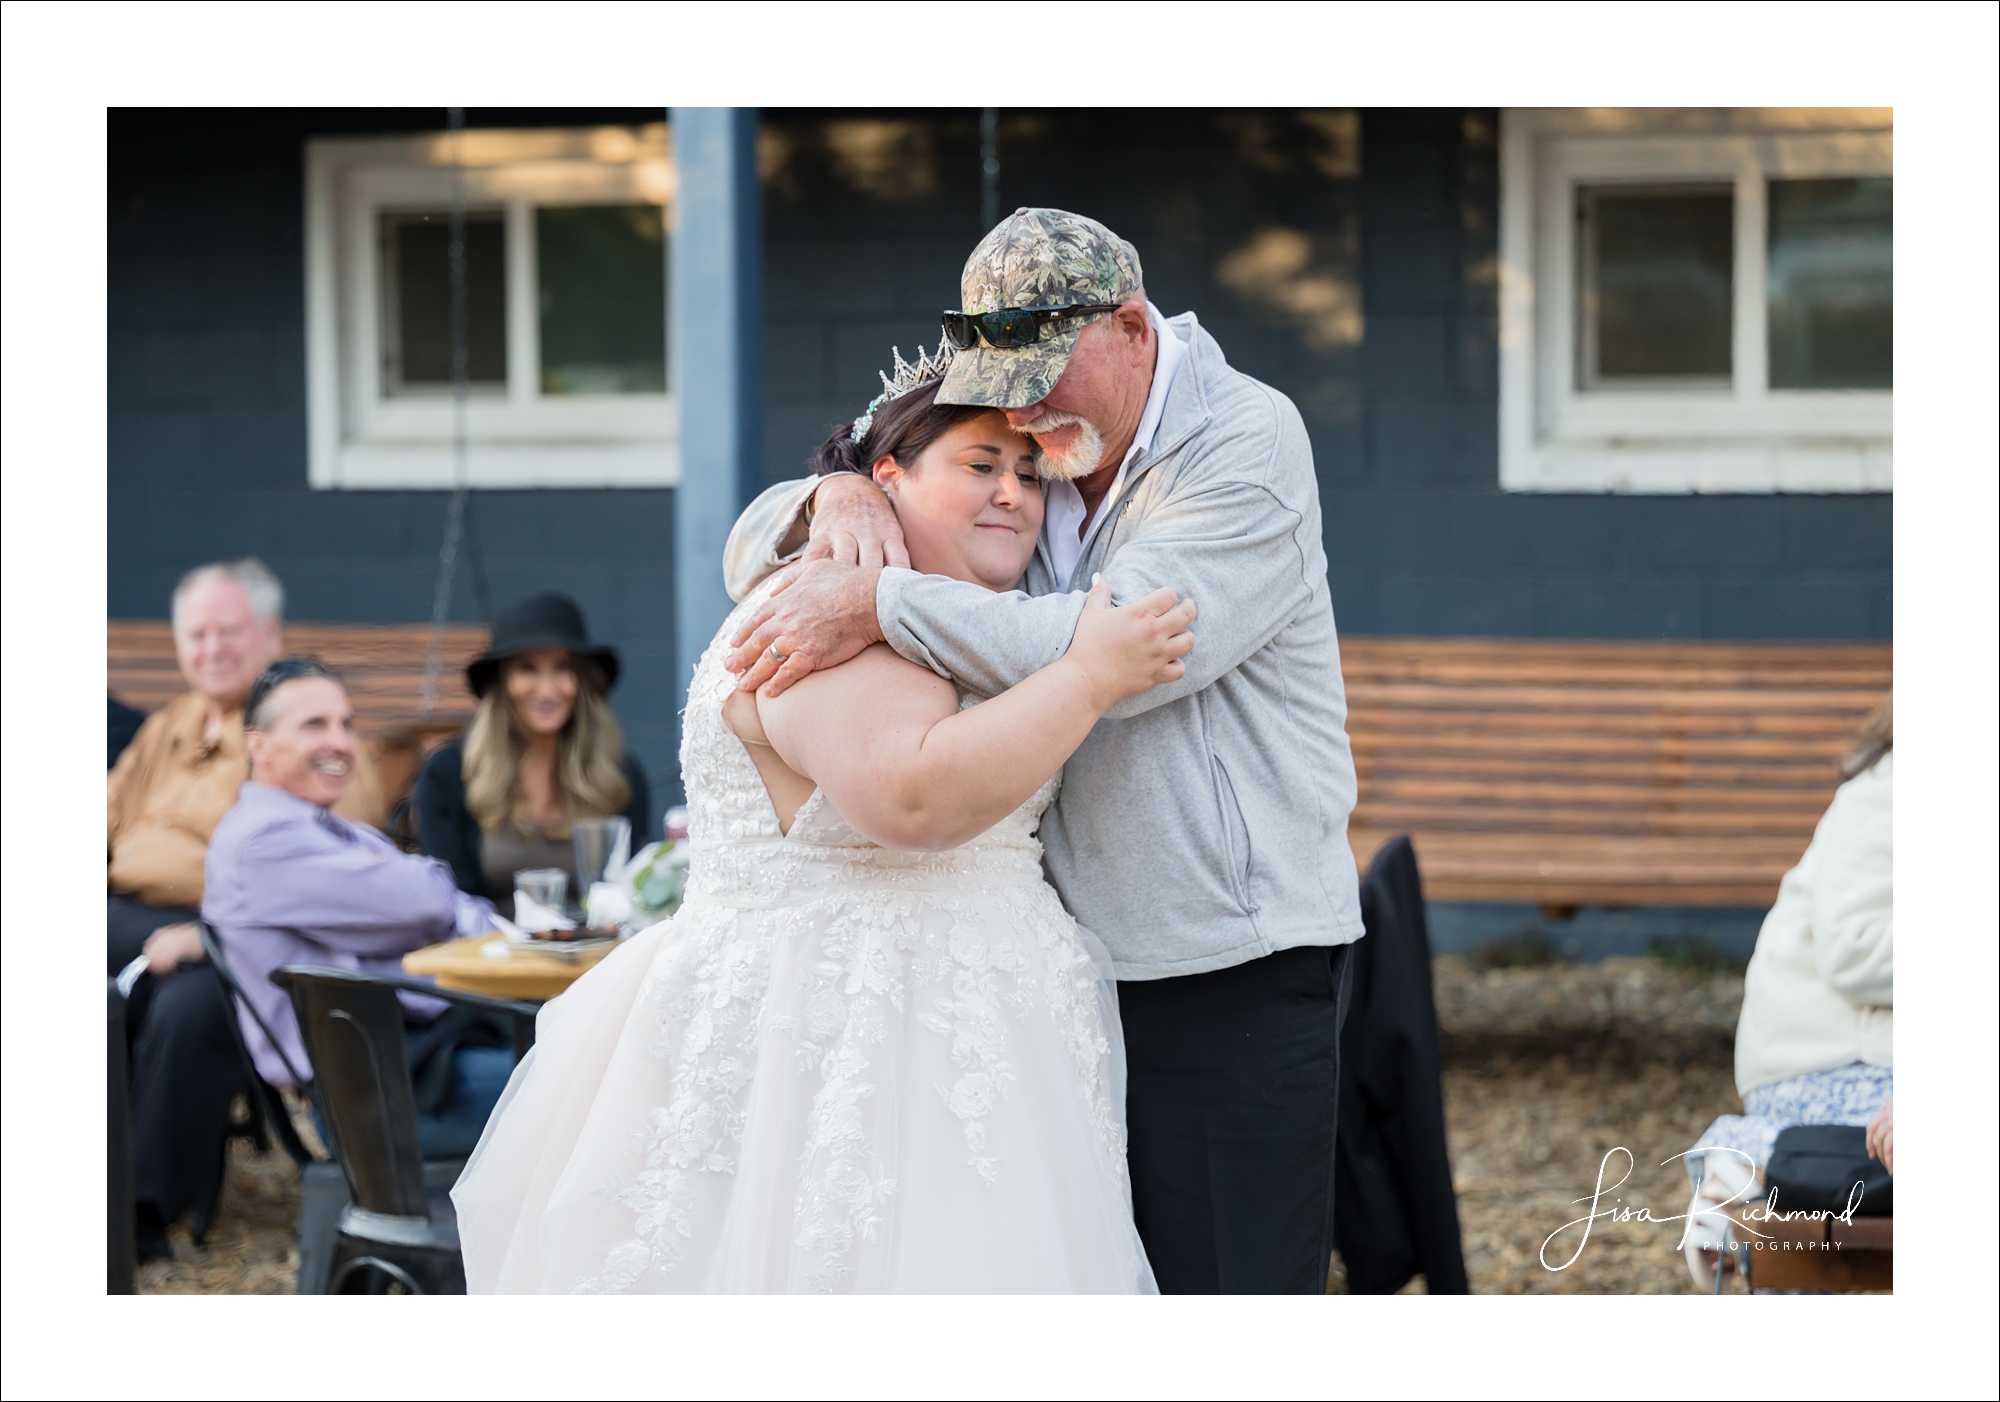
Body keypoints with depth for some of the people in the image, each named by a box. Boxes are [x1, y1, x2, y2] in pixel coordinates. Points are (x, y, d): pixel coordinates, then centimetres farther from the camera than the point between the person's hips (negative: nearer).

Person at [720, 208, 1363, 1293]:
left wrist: (881, 606, -25)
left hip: (1230, 973, -6)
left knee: (1229, 1286, -8)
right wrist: (840, 499, -9)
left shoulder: (1246, 442, -8)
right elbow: (759, 551, 15)